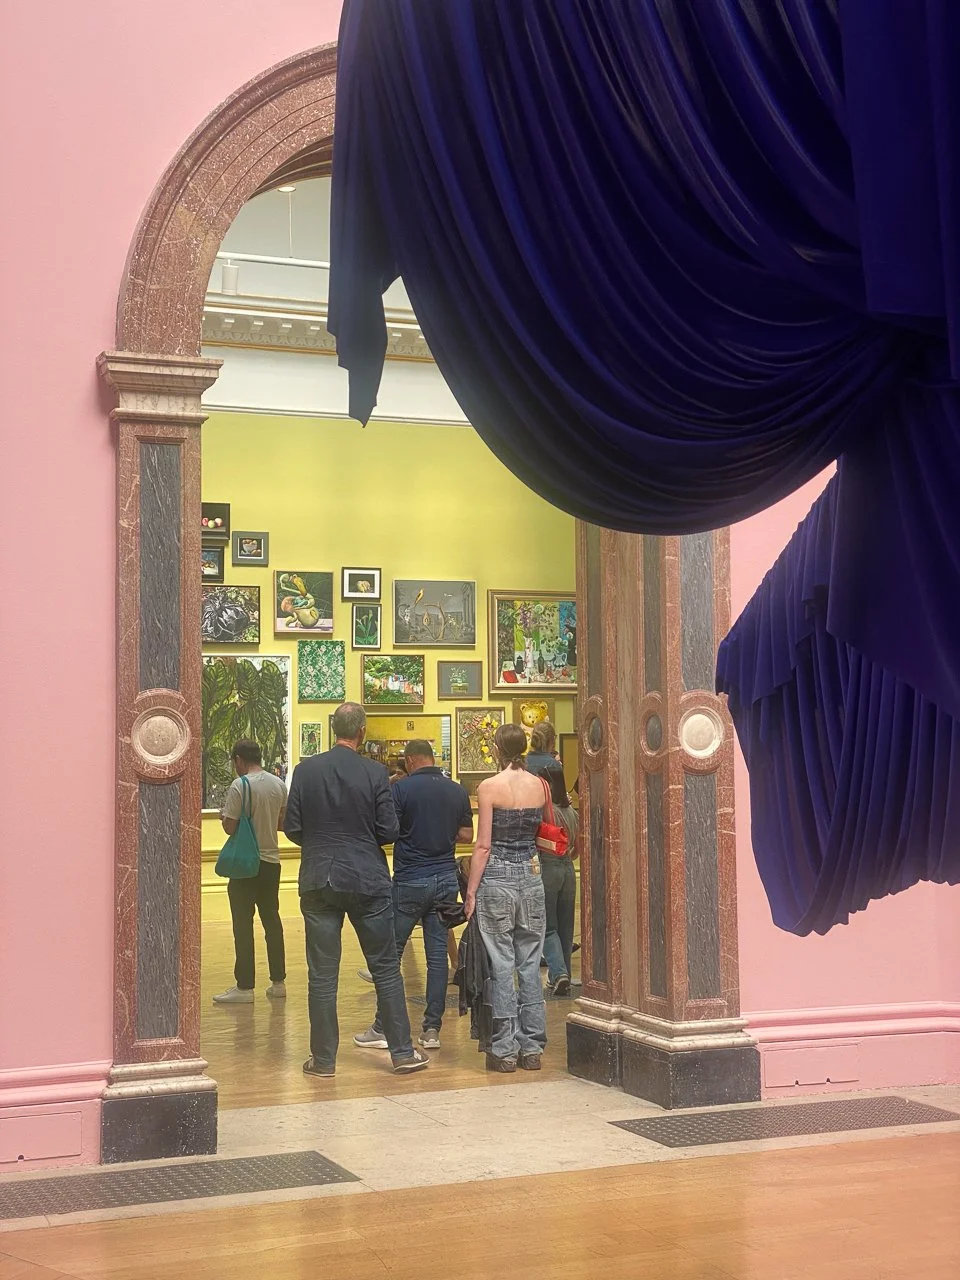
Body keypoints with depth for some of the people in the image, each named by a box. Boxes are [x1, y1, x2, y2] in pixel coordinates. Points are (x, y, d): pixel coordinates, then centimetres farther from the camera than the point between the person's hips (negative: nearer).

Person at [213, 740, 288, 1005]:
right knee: (272, 921, 13)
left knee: (243, 925, -1)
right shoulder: (279, 785, 5)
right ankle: (278, 982, 17)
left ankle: (244, 987, 0)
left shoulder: (240, 786, -14)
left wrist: (223, 816, 6)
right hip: (271, 861, 6)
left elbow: (230, 827, -15)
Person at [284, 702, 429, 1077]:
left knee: (322, 974, 6)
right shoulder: (375, 773, -7)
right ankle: (402, 1052, 13)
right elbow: (388, 831, -7)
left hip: (318, 881, 1)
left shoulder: (305, 770, -4)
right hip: (367, 880, -1)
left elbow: (292, 827, -2)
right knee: (386, 969, 9)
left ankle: (323, 1058, 11)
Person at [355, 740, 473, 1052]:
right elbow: (467, 835, 11)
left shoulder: (401, 789, -9)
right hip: (446, 879, 4)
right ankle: (432, 1029, 7)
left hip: (410, 881, -4)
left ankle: (382, 1029, 6)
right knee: (438, 954, 6)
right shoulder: (457, 791, 5)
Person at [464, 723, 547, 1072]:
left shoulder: (489, 787, -9)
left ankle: (505, 1050, 4)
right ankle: (532, 1048, 13)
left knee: (502, 966, 1)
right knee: (530, 964, 8)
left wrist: (471, 891, -5)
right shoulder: (539, 785, 3)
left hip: (497, 876, -4)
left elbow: (484, 845, -10)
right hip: (531, 873, 4)